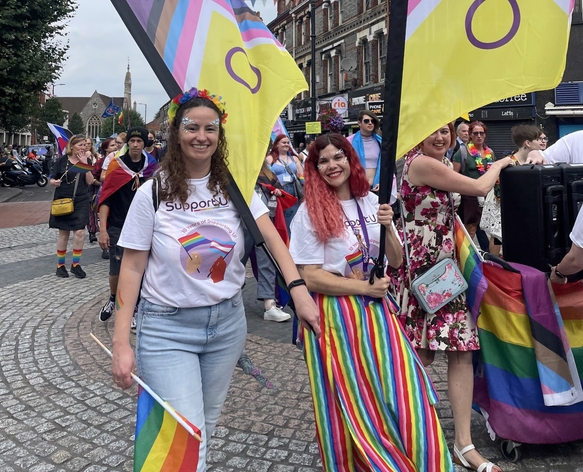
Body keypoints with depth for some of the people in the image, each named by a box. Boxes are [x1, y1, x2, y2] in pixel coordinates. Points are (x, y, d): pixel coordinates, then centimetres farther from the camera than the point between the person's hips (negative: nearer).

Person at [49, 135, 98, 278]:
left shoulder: (86, 160, 3)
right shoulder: (62, 160, -3)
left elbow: (90, 181, -5)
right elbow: (52, 179, 1)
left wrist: (85, 163, -14)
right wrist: (54, 182, -23)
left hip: (81, 201, 2)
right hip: (62, 200, -1)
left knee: (79, 232, -7)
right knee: (63, 234, 5)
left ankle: (76, 265, 7)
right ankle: (60, 265, 18)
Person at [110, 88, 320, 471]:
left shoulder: (235, 187, 1)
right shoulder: (153, 193, -7)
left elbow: (271, 236, -7)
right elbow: (132, 268, -5)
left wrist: (299, 289, -22)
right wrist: (121, 343, -9)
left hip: (228, 321, 4)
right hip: (167, 328, -3)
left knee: (208, 424, 19)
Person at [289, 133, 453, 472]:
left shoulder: (373, 202, 5)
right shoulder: (310, 212, -7)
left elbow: (396, 262, 5)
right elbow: (310, 277, -12)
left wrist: (387, 229, -13)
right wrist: (365, 286, -15)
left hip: (376, 309, 4)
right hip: (335, 314, -4)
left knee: (403, 392, -1)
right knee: (350, 405, 4)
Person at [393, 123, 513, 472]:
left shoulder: (443, 164, 16)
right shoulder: (421, 163, -15)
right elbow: (480, 188, -10)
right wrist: (500, 163, 8)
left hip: (445, 266, 9)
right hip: (422, 269, -8)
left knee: (462, 350, 3)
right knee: (422, 355, 1)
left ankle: (464, 444, 9)